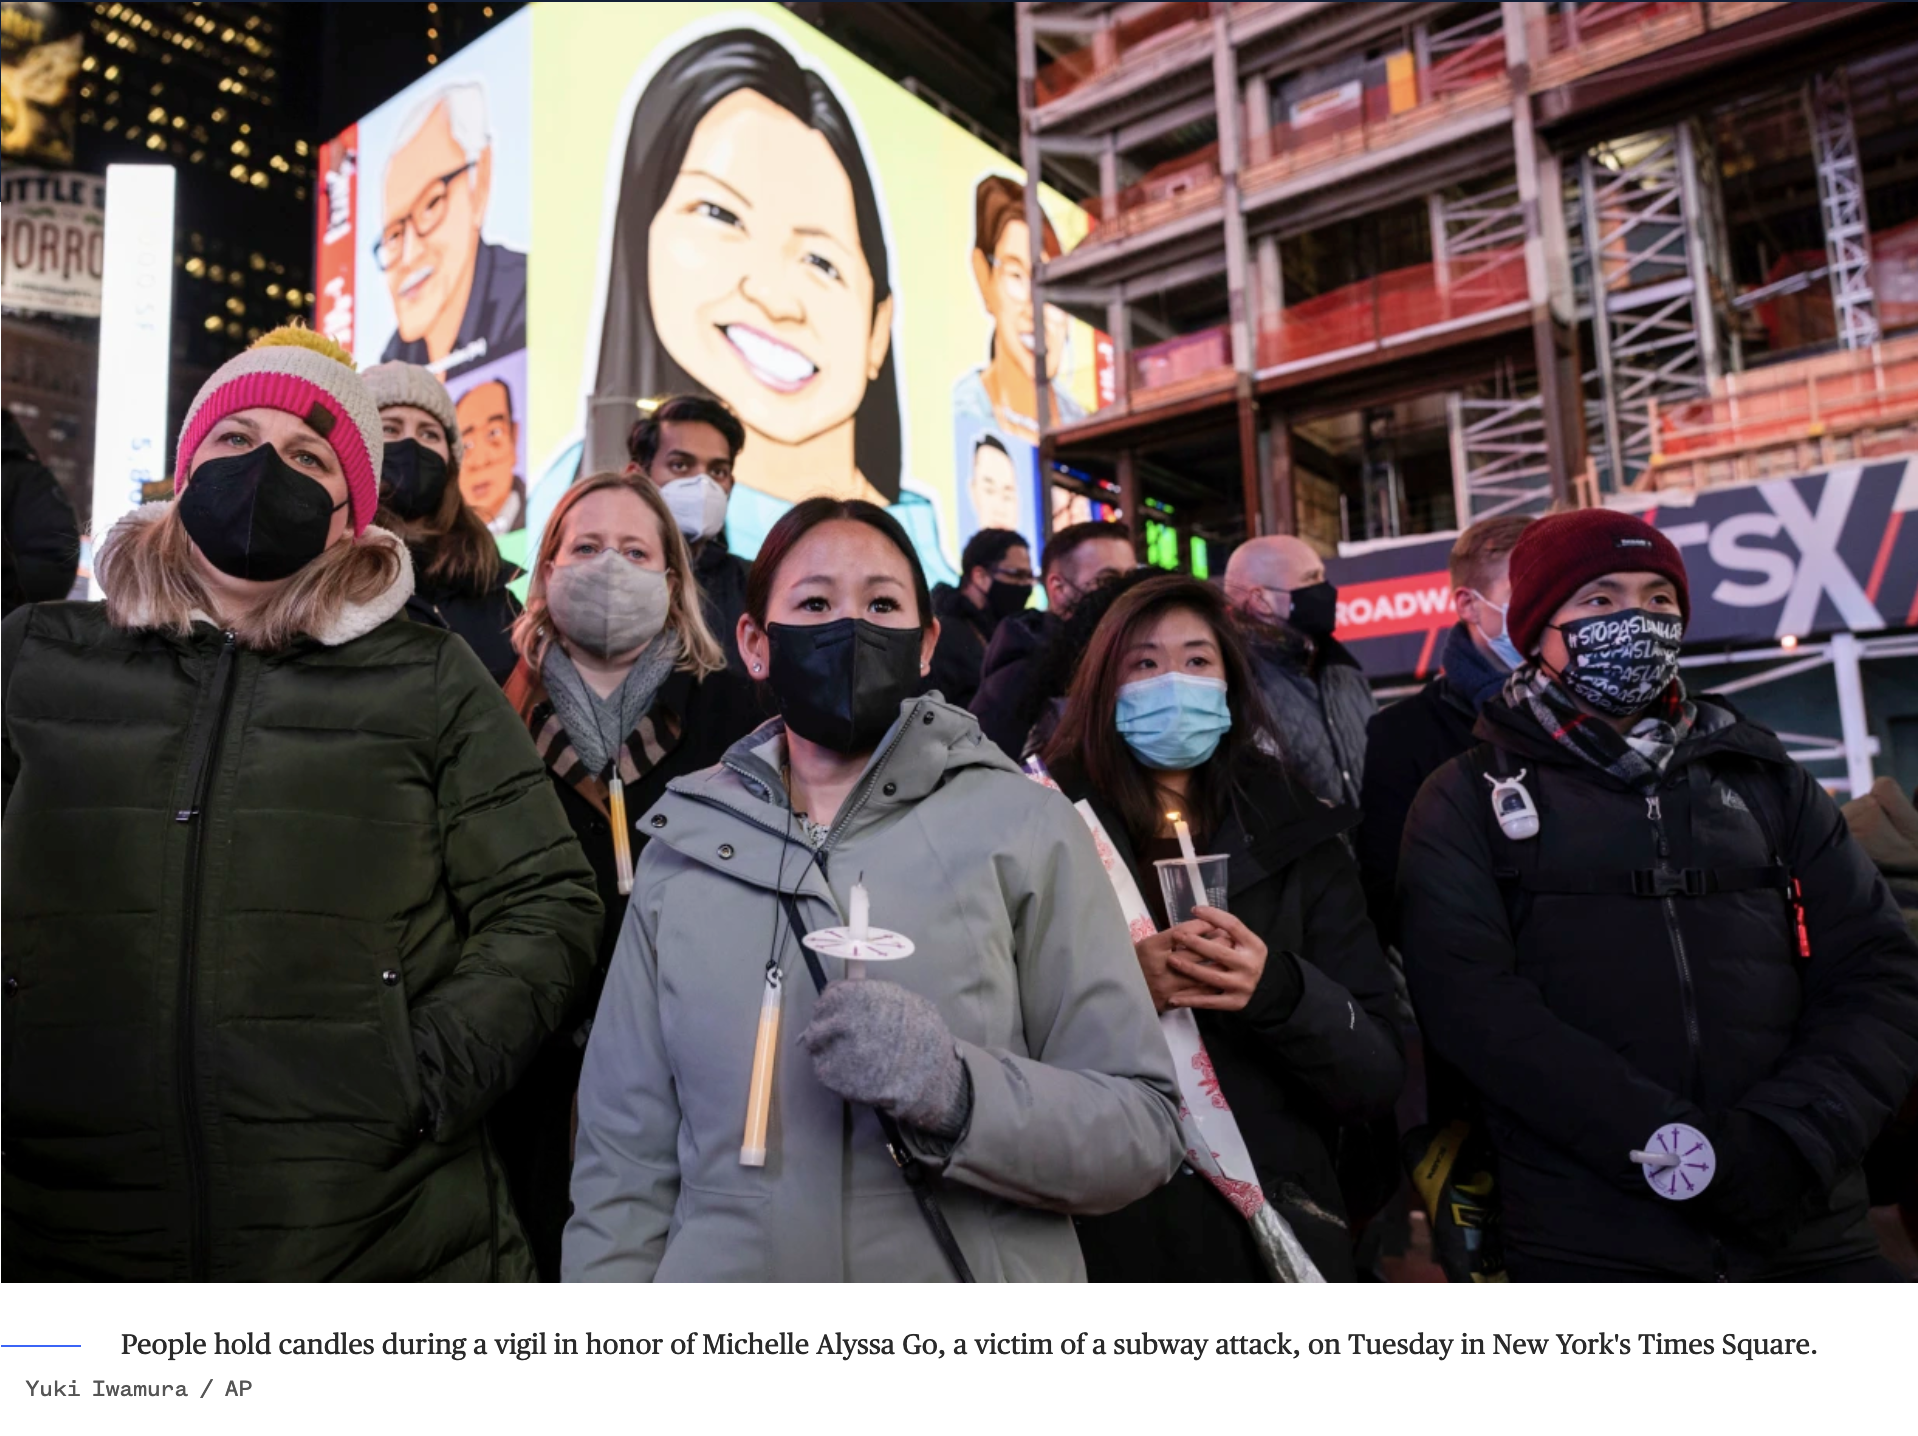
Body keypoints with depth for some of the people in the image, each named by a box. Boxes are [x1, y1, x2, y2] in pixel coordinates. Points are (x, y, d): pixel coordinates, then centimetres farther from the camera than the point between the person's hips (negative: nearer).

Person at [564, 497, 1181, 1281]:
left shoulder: (1027, 827, -9)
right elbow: (626, 1156, 0)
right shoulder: (685, 846, -2)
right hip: (724, 1268, 2)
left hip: (972, 1302, -1)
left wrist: (957, 1093, -27)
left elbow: (1143, 1128, -11)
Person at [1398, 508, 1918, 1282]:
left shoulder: (1768, 783, 11)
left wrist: (1788, 1137, -11)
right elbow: (1467, 995, -11)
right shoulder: (1469, 800, 1)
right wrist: (1653, 1140, -19)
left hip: (1808, 1231, 4)